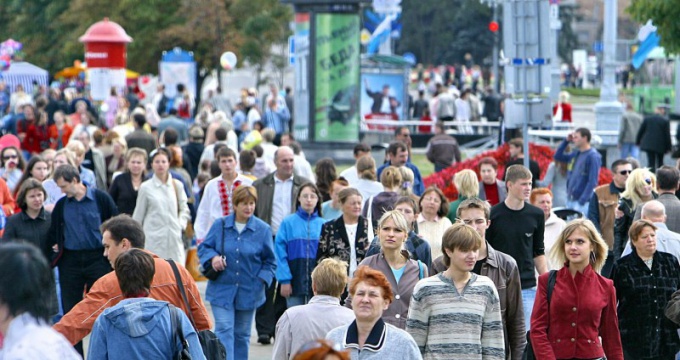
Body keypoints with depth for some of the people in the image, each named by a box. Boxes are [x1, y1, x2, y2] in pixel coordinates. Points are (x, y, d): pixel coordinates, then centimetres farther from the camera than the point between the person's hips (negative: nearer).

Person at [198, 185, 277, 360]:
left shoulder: (263, 229, -2)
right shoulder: (220, 225, -1)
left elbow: (270, 261, 5)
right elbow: (203, 247, 7)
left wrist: (262, 280, -11)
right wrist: (212, 257, -14)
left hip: (248, 291, 1)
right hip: (222, 289, -1)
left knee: (242, 333, 12)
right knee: (224, 329, -11)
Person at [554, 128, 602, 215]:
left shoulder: (593, 156, -11)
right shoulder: (575, 154, 13)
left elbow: (592, 181, -16)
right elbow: (558, 156, 22)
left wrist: (582, 201, -21)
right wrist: (566, 141, 10)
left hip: (582, 203, -8)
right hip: (570, 200, 8)